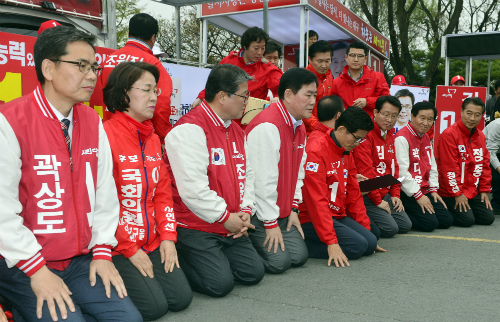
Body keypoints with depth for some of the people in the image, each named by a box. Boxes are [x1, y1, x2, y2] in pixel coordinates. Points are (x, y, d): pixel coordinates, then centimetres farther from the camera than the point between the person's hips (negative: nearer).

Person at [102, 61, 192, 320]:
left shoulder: (153, 139, 11)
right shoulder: (105, 135, -15)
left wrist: (168, 236, 1)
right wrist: (129, 249, -13)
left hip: (151, 243, 7)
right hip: (117, 247, -7)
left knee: (181, 298, -1)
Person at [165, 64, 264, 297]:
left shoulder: (236, 130, 13)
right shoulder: (189, 129, -18)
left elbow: (247, 174, 16)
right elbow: (192, 187, -24)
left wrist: (245, 211, 1)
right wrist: (225, 217, -14)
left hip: (231, 227, 9)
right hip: (195, 228, -8)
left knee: (254, 273, 4)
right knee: (220, 283, -16)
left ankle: (212, 259, 22)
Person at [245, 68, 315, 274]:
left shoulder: (299, 126, 10)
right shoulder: (267, 126, -22)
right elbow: (263, 179, -23)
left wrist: (294, 208, 8)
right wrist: (270, 223, -17)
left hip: (282, 211, 9)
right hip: (257, 212, -9)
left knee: (299, 256, 1)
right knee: (279, 261, -15)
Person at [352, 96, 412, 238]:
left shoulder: (389, 135, 14)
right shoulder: (366, 135, -16)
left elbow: (394, 166, 18)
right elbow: (365, 171, -19)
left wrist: (395, 194, 8)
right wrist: (377, 201, -15)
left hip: (385, 193, 9)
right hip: (368, 195, -9)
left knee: (405, 226, 5)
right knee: (390, 228, -17)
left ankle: (368, 221, 16)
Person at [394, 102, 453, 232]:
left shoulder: (426, 137, 15)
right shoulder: (402, 138, -15)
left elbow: (432, 166, 19)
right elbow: (402, 171, -19)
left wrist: (433, 189, 8)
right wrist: (418, 196, -16)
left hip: (424, 191, 9)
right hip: (408, 192, -9)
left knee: (447, 221, 2)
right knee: (430, 223, -19)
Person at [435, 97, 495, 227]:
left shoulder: (480, 136, 10)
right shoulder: (449, 134, -15)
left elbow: (485, 165, 14)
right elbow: (449, 167, -17)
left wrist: (484, 190, 7)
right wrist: (457, 193, -16)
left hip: (473, 191, 7)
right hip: (451, 192, -7)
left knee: (488, 218, 0)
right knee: (467, 220, -16)